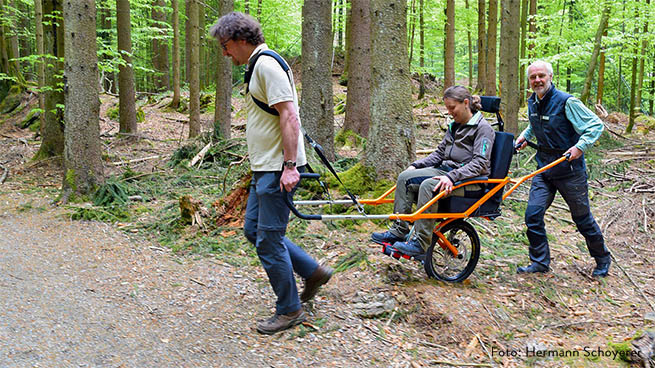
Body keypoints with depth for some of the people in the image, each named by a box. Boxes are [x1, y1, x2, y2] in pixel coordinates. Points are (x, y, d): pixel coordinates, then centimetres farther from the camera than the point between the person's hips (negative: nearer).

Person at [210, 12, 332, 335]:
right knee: (253, 229, 16)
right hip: (264, 168, 11)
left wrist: (289, 166, -25)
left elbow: (289, 116, -22)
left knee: (268, 240, -3)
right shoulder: (258, 66, 17)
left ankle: (289, 310, 13)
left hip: (278, 170, -11)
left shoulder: (267, 65, -15)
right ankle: (313, 272, 25)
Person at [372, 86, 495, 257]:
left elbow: (480, 164, -19)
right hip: (445, 170, 8)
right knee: (405, 177, -10)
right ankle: (399, 231, -11)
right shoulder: (454, 126, 17)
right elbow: (439, 153, 21)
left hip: (470, 180, -8)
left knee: (428, 186, -34)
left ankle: (421, 243, -32)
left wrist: (452, 177, -30)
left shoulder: (483, 128, -8)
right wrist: (415, 165, 7)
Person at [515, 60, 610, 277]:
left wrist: (580, 146, -27)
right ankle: (540, 262, 10)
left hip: (570, 170, -5)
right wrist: (525, 136, 11)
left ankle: (602, 259, 31)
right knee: (533, 215, -5)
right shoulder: (532, 103, 5)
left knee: (582, 218, 8)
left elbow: (596, 125, -15)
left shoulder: (566, 102, -16)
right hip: (544, 169, 6)